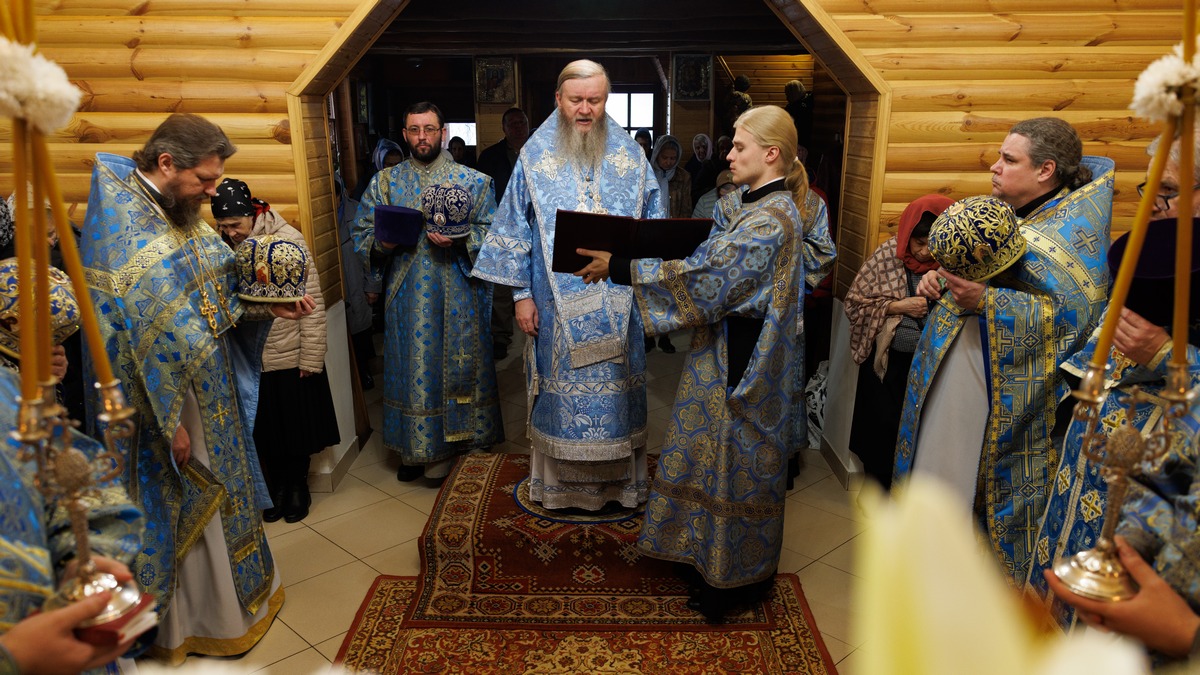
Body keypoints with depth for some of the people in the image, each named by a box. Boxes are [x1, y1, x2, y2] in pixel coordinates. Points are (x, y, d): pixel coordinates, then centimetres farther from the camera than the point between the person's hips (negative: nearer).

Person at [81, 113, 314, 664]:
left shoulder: (180, 214, 5)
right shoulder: (119, 226, -22)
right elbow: (130, 339, -24)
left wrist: (269, 308, -3)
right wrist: (169, 421, -23)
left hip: (213, 385, 8)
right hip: (167, 395, -8)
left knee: (220, 493, 22)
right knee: (185, 509, 9)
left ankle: (238, 593, 42)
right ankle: (194, 623, 31)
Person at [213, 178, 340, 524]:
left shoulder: (289, 240, -12)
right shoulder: (220, 245, -3)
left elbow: (313, 301, -11)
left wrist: (311, 357, -12)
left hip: (291, 355, -3)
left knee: (296, 425, 12)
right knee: (264, 429, 16)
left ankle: (297, 485, 34)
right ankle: (276, 485, 37)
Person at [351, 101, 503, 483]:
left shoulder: (473, 181, 3)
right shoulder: (384, 182, 9)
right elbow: (362, 234, 8)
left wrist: (459, 239, -19)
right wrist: (382, 243, -14)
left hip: (458, 296, -1)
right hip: (407, 297, 1)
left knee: (456, 365, 5)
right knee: (411, 368, 6)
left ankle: (447, 444, 20)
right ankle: (415, 447, 21)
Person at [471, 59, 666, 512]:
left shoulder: (630, 157, 5)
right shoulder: (535, 157, 2)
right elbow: (514, 230, 2)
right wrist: (521, 294, -2)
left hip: (617, 305, 1)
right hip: (557, 304, -1)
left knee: (616, 387, 8)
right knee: (562, 387, 6)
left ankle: (618, 478, 25)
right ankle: (561, 482, 22)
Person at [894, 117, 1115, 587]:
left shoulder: (1076, 228, -12)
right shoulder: (999, 211, 11)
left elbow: (1073, 313, -21)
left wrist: (986, 301, -28)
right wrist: (939, 278, 0)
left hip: (1007, 388, -7)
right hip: (953, 374, 8)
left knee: (993, 486, 3)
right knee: (945, 460, 16)